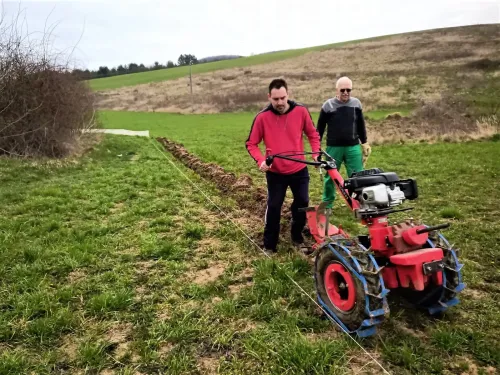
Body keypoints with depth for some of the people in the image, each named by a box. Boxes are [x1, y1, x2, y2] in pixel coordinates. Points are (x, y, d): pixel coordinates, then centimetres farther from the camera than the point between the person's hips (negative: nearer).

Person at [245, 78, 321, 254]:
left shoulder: (301, 111, -8)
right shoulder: (262, 117, -13)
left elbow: (313, 134, 5)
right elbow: (251, 144, -6)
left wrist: (316, 153, -9)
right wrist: (260, 161, -22)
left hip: (299, 170, 2)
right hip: (275, 173, -2)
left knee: (302, 203, 12)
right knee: (273, 207, 5)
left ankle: (297, 237, 34)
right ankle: (269, 245, 19)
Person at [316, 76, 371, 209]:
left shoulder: (356, 103, 3)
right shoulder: (328, 105, -5)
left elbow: (361, 125, 14)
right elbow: (320, 127, 1)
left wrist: (364, 143, 14)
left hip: (353, 147, 2)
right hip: (333, 148, -2)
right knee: (330, 177, 9)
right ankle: (327, 204, 24)